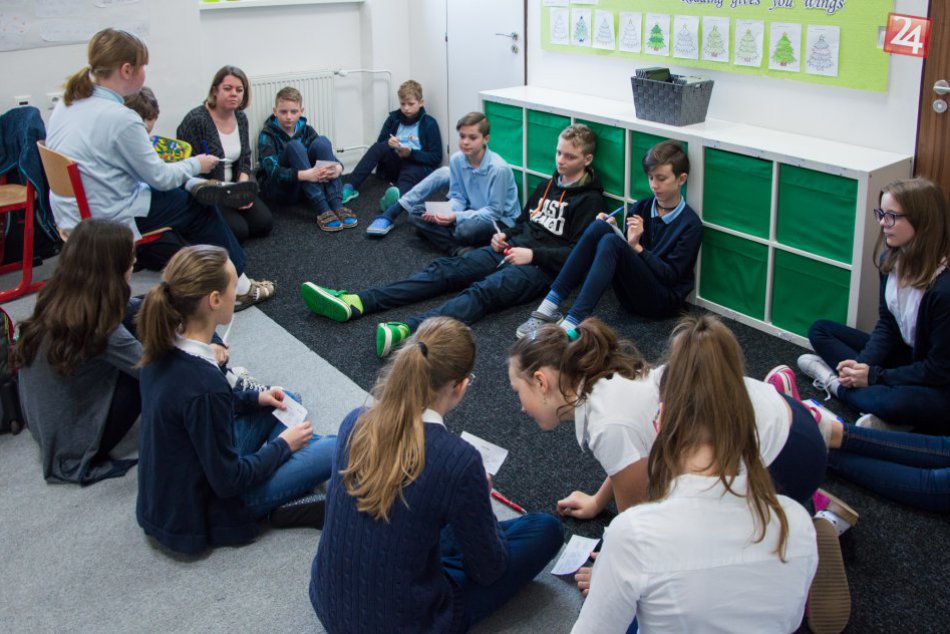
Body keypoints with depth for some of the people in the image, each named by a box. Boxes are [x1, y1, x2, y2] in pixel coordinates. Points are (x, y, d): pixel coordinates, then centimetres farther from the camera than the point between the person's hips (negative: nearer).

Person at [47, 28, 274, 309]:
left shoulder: (68, 103, 2)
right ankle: (239, 287, 22)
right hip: (108, 221, -9)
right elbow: (160, 177, -14)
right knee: (200, 208, 8)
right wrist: (195, 165, 5)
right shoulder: (120, 119, -24)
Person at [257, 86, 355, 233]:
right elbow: (273, 170, -26)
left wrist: (338, 168, -31)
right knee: (294, 146, -28)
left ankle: (336, 205, -31)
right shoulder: (268, 135, -10)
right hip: (277, 189, -4)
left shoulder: (306, 131, 5)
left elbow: (328, 157, -5)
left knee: (322, 142, -17)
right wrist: (305, 175, -42)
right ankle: (321, 209, -40)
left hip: (306, 187, 4)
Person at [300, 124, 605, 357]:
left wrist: (533, 254, -15)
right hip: (509, 250, 8)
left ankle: (406, 331, -62)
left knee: (482, 291, -34)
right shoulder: (549, 184, 23)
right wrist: (505, 235, 11)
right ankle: (355, 303, -30)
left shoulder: (590, 199, 0)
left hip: (540, 267, -8)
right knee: (445, 269, -13)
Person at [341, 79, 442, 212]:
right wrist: (388, 143, -13)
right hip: (394, 164, 4)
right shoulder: (394, 118, 8)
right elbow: (380, 143, 12)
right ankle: (351, 187, -34)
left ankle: (395, 196, -73)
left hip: (418, 165, -4)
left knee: (410, 173, -38)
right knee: (379, 147, -24)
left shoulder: (429, 124, -3)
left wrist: (411, 153, -20)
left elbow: (436, 158, -7)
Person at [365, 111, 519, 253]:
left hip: (500, 220, -7)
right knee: (416, 213, -5)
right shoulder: (456, 160, -7)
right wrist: (447, 213, -20)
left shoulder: (499, 169, -25)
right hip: (470, 213, 7)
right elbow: (457, 197, 2)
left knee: (466, 230, -41)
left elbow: (494, 212, -22)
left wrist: (457, 217, -30)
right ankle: (460, 250, -21)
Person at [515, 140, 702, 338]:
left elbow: (671, 275, -11)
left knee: (611, 242, -30)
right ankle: (549, 308, -26)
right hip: (629, 292, 5)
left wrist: (637, 246, -18)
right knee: (599, 226, -19)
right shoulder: (641, 208, 10)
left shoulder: (690, 224, -7)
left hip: (665, 300, -5)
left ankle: (571, 324, -42)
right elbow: (627, 249, 13)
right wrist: (613, 229, -6)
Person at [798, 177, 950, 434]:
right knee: (820, 330, 3)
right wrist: (863, 365, -16)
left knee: (892, 402, -40)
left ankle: (836, 383, -12)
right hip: (905, 356, 8)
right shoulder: (890, 259, -5)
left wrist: (874, 376, -22)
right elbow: (886, 326, 1)